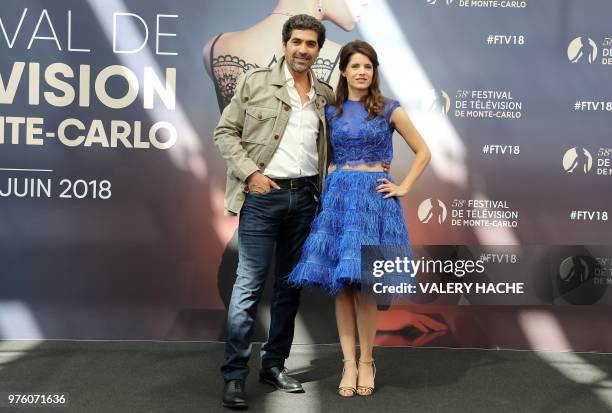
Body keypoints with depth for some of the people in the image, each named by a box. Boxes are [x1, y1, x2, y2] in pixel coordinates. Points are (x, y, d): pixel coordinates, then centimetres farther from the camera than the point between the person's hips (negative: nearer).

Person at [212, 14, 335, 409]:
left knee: (291, 285, 10)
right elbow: (225, 131, 0)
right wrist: (250, 172, -10)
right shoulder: (255, 82, 1)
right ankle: (235, 375, 3)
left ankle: (275, 365, 23)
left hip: (305, 198, 5)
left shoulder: (327, 95, 11)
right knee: (249, 284, -5)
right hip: (262, 195, -4)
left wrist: (328, 186, 5)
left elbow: (333, 142, 19)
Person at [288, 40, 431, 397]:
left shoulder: (388, 109, 4)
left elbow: (423, 152, 9)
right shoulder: (330, 111, 10)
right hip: (336, 194, 3)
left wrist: (404, 188, 1)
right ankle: (349, 362, 8)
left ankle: (366, 361, 7)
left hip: (373, 195, -2)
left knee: (361, 280, -9)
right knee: (340, 283, -1)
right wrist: (325, 185, 6)